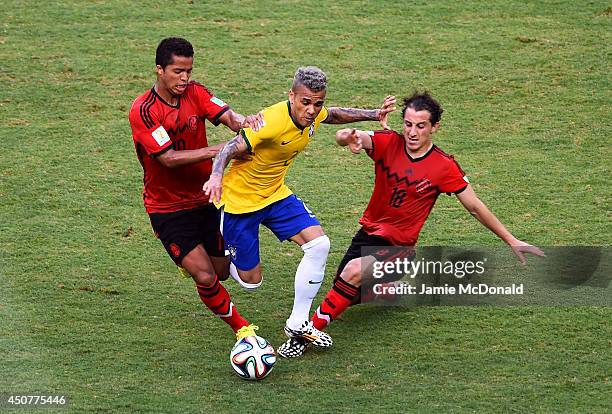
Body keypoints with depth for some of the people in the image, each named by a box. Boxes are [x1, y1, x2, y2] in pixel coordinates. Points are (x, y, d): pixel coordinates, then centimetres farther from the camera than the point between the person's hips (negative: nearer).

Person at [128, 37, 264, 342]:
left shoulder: (195, 93, -3)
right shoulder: (142, 110, -19)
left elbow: (229, 117, -18)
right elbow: (168, 159, -26)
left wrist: (244, 121, -42)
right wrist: (218, 150, -34)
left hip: (205, 199, 5)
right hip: (167, 208, -5)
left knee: (221, 271, 13)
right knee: (205, 277, -15)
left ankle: (189, 259, 47)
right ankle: (242, 329, 6)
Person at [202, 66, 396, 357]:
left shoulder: (313, 115, -8)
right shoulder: (273, 121, -33)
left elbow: (334, 115, 17)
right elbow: (230, 149, -30)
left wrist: (374, 114, 12)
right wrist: (216, 176, -50)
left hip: (276, 194, 7)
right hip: (239, 200, -7)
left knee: (319, 244, -13)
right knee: (251, 281, 0)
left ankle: (298, 323, 0)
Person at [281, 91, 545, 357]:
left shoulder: (444, 167, -13)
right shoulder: (389, 143, -9)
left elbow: (475, 206, -4)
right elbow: (346, 137, -26)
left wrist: (512, 241, -3)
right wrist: (347, 138, -53)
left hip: (399, 245, -5)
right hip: (368, 234, 5)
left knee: (354, 271, -30)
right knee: (348, 297, 8)